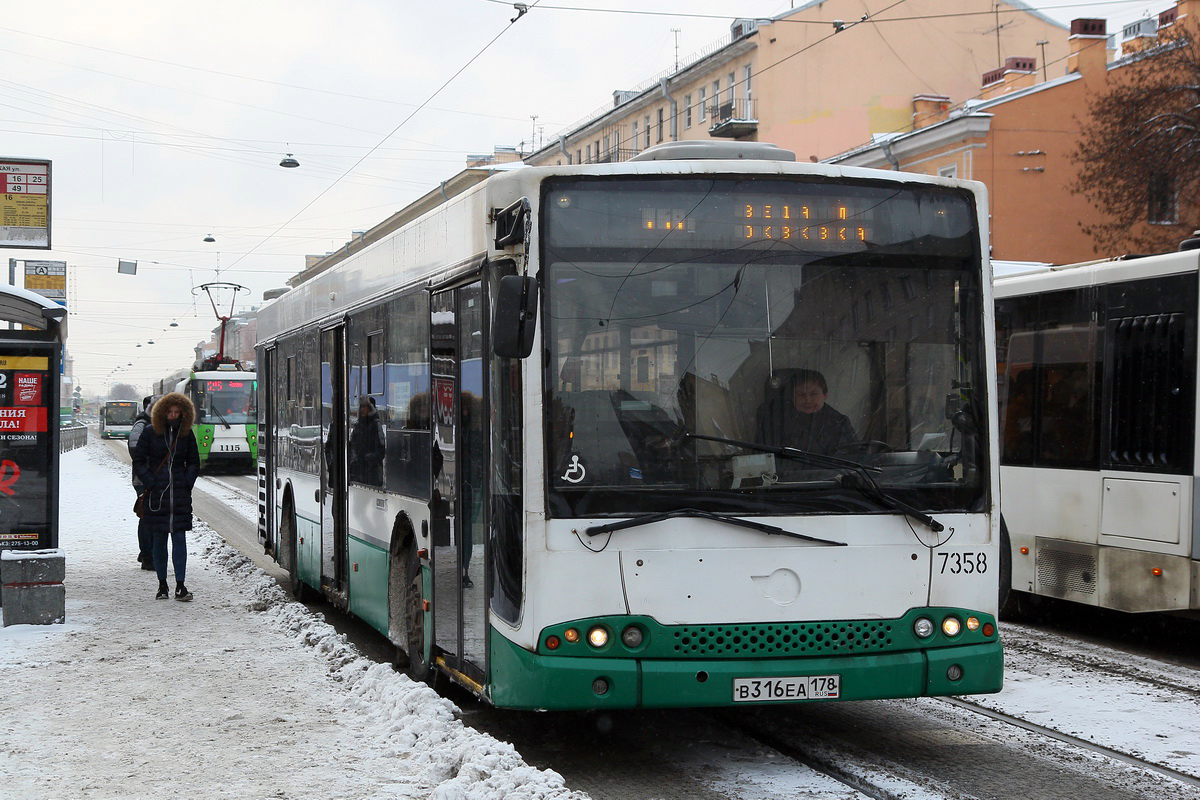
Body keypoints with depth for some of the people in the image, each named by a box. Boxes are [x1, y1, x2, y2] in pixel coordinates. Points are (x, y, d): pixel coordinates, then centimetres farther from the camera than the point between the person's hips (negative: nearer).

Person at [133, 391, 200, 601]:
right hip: (157, 495, -1)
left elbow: (193, 463, 15)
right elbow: (139, 461, 4)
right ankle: (162, 585, 12)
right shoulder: (150, 432, 2)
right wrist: (150, 483, -7)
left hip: (180, 495, 1)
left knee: (179, 538, -5)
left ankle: (180, 586, -6)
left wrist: (187, 483, 1)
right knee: (159, 539, 4)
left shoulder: (187, 434, 7)